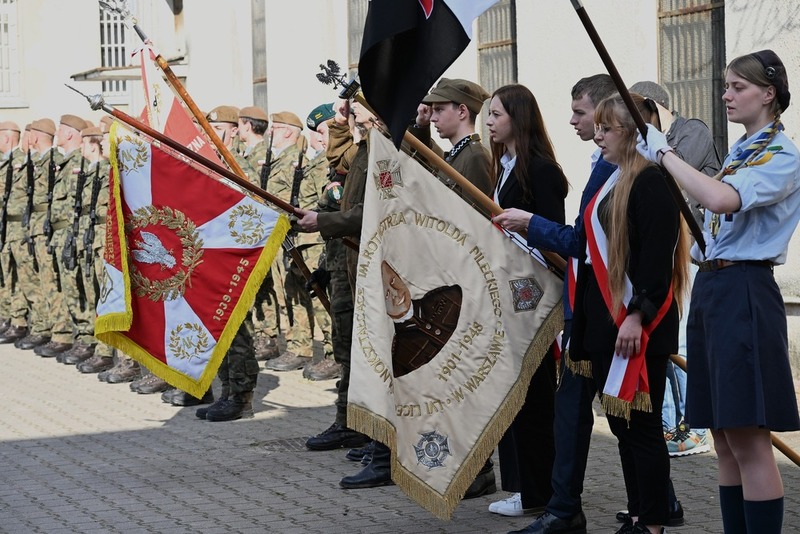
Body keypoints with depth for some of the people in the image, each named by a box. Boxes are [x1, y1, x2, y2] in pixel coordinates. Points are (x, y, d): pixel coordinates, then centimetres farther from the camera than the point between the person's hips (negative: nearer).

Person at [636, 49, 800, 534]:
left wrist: (665, 154, -18)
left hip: (744, 293, -9)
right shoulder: (739, 152, 18)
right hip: (711, 288, 9)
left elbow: (721, 198, -27)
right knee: (725, 438, 9)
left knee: (749, 438, -9)